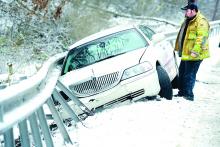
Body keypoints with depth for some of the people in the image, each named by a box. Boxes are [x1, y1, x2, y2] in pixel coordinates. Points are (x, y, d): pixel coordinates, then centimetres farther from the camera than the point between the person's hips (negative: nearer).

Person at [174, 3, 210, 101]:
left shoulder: (201, 21, -17)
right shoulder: (188, 21, 16)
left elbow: (202, 38, -24)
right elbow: (182, 36, 26)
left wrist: (195, 52, -27)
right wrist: (178, 48, 25)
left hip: (194, 55, -10)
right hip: (185, 53, 10)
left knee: (189, 74, -6)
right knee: (182, 72, 16)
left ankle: (189, 95, 2)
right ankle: (182, 91, 28)